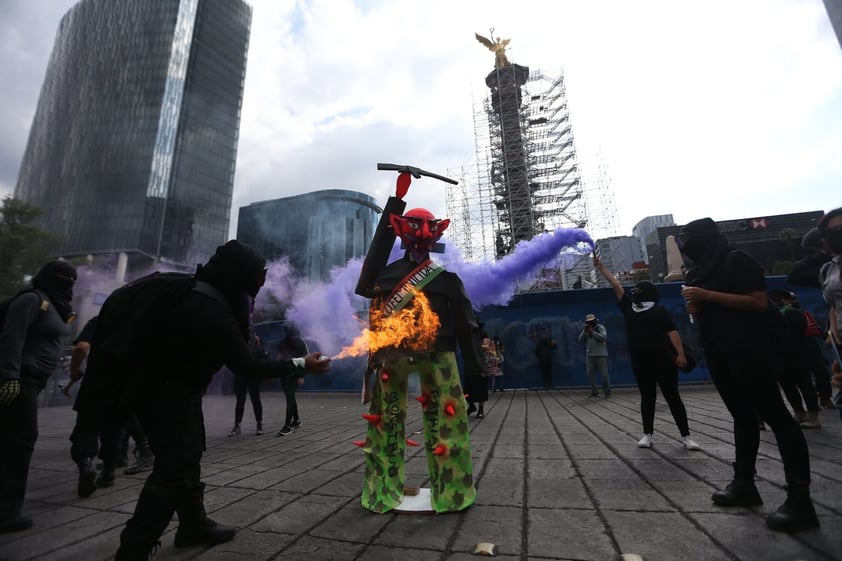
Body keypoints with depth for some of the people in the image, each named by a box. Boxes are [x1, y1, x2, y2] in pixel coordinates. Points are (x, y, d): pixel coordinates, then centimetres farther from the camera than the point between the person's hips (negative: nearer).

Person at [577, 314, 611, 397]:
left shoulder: (600, 327, -1)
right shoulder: (586, 329, 12)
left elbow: (604, 337, -16)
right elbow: (580, 340, 5)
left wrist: (592, 332, -16)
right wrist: (585, 331, -8)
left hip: (601, 355, -4)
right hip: (589, 355, 5)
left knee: (604, 374, -2)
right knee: (591, 374, 4)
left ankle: (607, 392, 8)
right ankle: (594, 392, 11)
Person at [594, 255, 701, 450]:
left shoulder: (659, 310, 2)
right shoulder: (629, 307, 12)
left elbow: (672, 332, -4)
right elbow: (616, 284, 12)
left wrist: (680, 354, -15)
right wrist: (601, 267, 13)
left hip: (663, 359, -3)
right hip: (640, 361, 4)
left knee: (672, 396, 3)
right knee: (647, 397, 9)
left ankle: (686, 436, 11)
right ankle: (648, 434, 16)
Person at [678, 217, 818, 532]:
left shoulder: (736, 261, -7)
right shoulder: (699, 272, 16)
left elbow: (760, 302, -16)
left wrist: (708, 296, -21)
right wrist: (694, 307, 0)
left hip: (747, 350, -8)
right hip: (717, 353, 8)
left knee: (775, 416, -4)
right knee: (742, 417, 12)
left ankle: (800, 500, 0)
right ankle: (744, 483, 19)